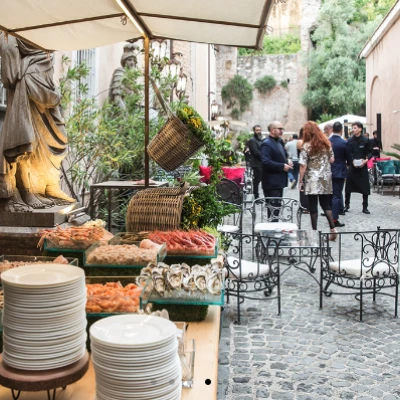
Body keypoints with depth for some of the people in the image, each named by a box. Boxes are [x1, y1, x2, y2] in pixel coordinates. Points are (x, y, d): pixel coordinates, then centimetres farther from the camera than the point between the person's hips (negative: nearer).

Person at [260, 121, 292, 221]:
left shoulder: (279, 142, 18)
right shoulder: (267, 144, -14)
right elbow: (265, 161, -25)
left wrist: (287, 163, 8)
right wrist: (282, 166, -21)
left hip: (279, 181, 10)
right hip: (272, 182, -10)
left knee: (277, 207, 15)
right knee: (274, 208, -10)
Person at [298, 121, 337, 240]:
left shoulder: (306, 146, -9)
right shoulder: (326, 143, 4)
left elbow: (303, 165, -11)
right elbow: (332, 160, 11)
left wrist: (300, 181, -5)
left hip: (312, 179, -4)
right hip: (326, 178, 4)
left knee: (313, 206, 2)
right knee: (325, 204, 13)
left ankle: (314, 231, 6)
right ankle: (333, 228, 1)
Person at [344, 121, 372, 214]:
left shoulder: (365, 141, -1)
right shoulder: (350, 141, 2)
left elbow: (370, 153, 3)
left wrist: (366, 160, -14)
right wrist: (352, 161, -14)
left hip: (362, 167, -1)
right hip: (352, 166, 1)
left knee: (365, 187, 1)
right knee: (348, 187, 3)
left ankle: (365, 207, 11)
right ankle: (346, 205, 19)